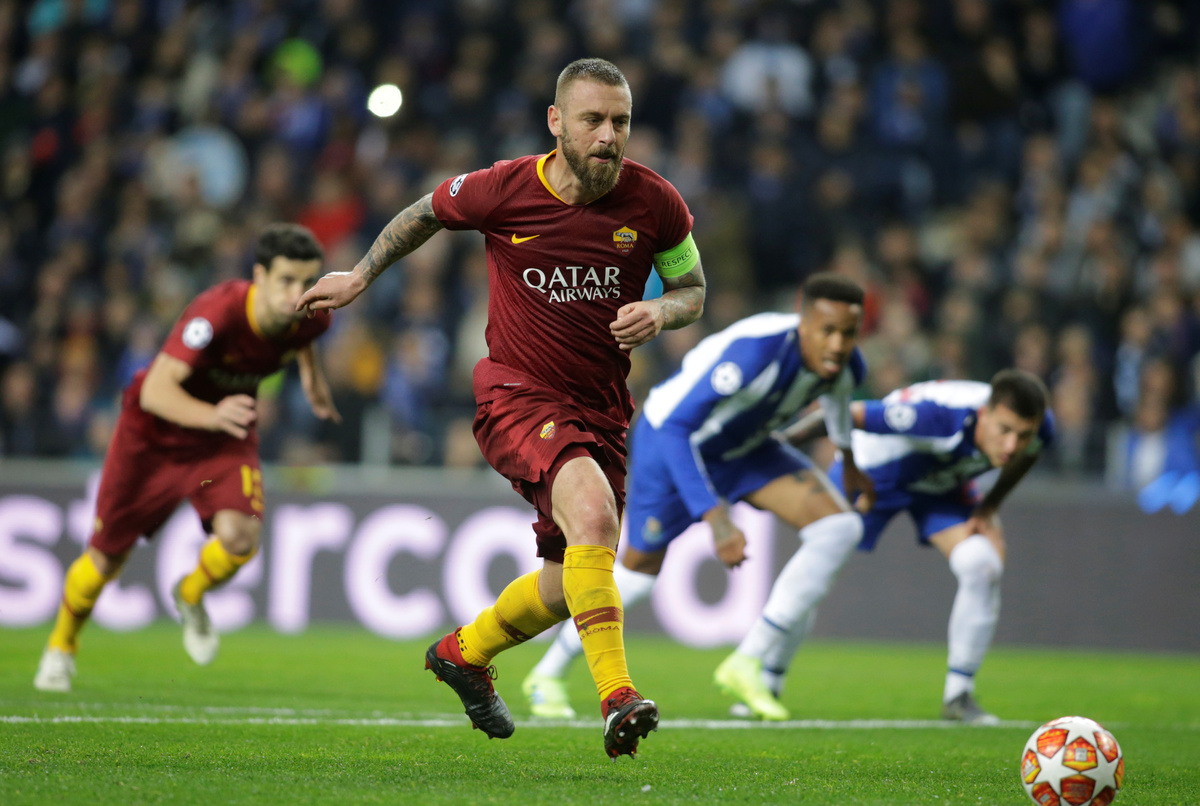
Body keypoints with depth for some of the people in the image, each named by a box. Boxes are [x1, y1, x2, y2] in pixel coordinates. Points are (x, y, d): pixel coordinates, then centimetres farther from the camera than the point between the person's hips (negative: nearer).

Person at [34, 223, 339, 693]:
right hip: (154, 432, -3)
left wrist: (311, 374, 16)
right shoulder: (218, 313, -38)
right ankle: (61, 645, 39)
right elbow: (156, 391, -44)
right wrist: (212, 416, -59)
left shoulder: (310, 318, -20)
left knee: (239, 538, -23)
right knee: (107, 557, 8)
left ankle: (192, 598, 13)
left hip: (227, 437, 3)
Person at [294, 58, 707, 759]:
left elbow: (693, 289, 8)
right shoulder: (504, 189, -11)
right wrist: (360, 276, 18)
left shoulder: (654, 202, -7)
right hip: (517, 395, -4)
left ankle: (465, 652, 42)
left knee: (568, 588, 11)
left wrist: (659, 314, -14)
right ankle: (617, 696, -34)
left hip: (602, 410, 4)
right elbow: (427, 213, 10)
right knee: (593, 513, -32)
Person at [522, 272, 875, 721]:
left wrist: (849, 463, 24)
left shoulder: (846, 365, -20)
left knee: (841, 528, -12)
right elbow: (674, 428, -45)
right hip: (671, 441, -6)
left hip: (743, 448, 6)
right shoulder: (755, 351, -43)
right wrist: (716, 520, -53)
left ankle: (755, 667, -8)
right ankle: (548, 675, 31)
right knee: (641, 570, 6)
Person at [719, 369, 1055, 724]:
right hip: (871, 468, -4)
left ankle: (958, 696, -2)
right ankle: (762, 686, 14)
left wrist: (988, 508, -4)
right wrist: (784, 439, -24)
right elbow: (848, 415, -34)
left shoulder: (1039, 428, -28)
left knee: (982, 566, -18)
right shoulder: (936, 415, -46)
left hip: (943, 484, 4)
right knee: (809, 577, -6)